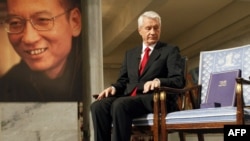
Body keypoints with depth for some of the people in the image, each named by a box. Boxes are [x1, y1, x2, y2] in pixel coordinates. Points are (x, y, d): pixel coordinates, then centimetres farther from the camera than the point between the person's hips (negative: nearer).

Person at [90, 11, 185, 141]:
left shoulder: (171, 51, 9)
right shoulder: (130, 53, 25)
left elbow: (179, 80, -3)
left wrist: (158, 81, -24)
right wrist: (113, 87, -4)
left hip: (156, 100, -5)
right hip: (129, 98, 5)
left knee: (120, 105, -35)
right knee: (98, 106, -25)